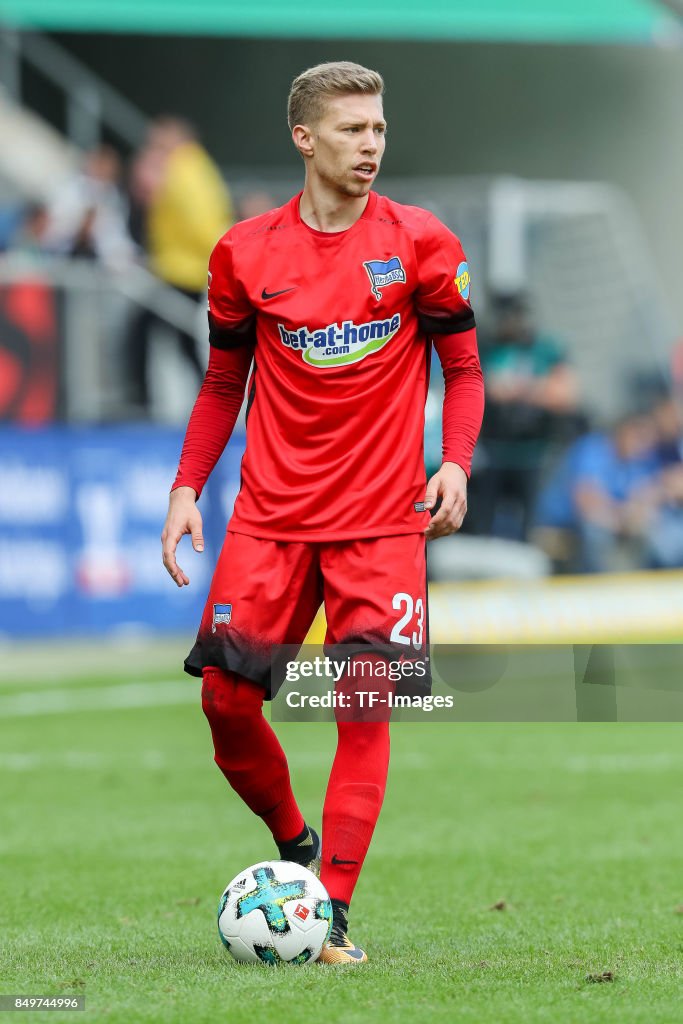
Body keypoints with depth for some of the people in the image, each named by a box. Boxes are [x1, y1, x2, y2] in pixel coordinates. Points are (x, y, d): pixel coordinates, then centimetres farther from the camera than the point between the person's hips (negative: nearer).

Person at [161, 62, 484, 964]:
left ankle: (335, 913, -6)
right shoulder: (245, 253, 2)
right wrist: (187, 487, 2)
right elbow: (224, 382, 12)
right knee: (226, 696, -2)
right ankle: (293, 842, 24)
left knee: (365, 708, -10)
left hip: (382, 519, -2)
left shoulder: (421, 244, -2)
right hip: (270, 516, 2)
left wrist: (454, 463, -12)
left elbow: (463, 368, 5)